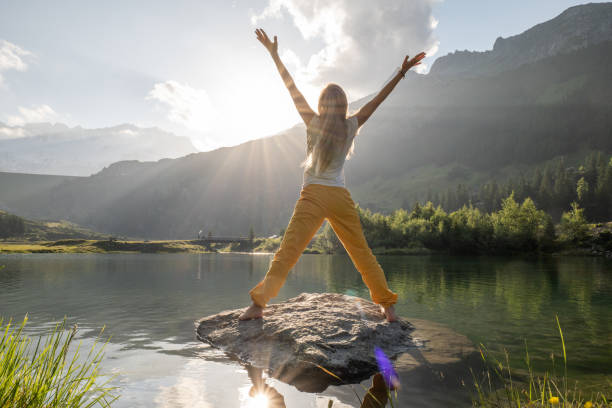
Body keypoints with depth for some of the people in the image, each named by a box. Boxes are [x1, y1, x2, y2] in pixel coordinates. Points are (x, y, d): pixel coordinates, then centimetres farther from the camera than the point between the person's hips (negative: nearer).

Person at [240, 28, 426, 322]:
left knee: (287, 252, -3)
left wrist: (274, 54, 12)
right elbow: (377, 100, 16)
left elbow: (292, 89, 6)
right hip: (341, 197, 2)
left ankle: (259, 303, -5)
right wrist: (401, 73, 25)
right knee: (362, 253, 10)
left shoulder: (314, 123, 3)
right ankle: (387, 305, 17)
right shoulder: (352, 126, 7)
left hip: (313, 196, -2)